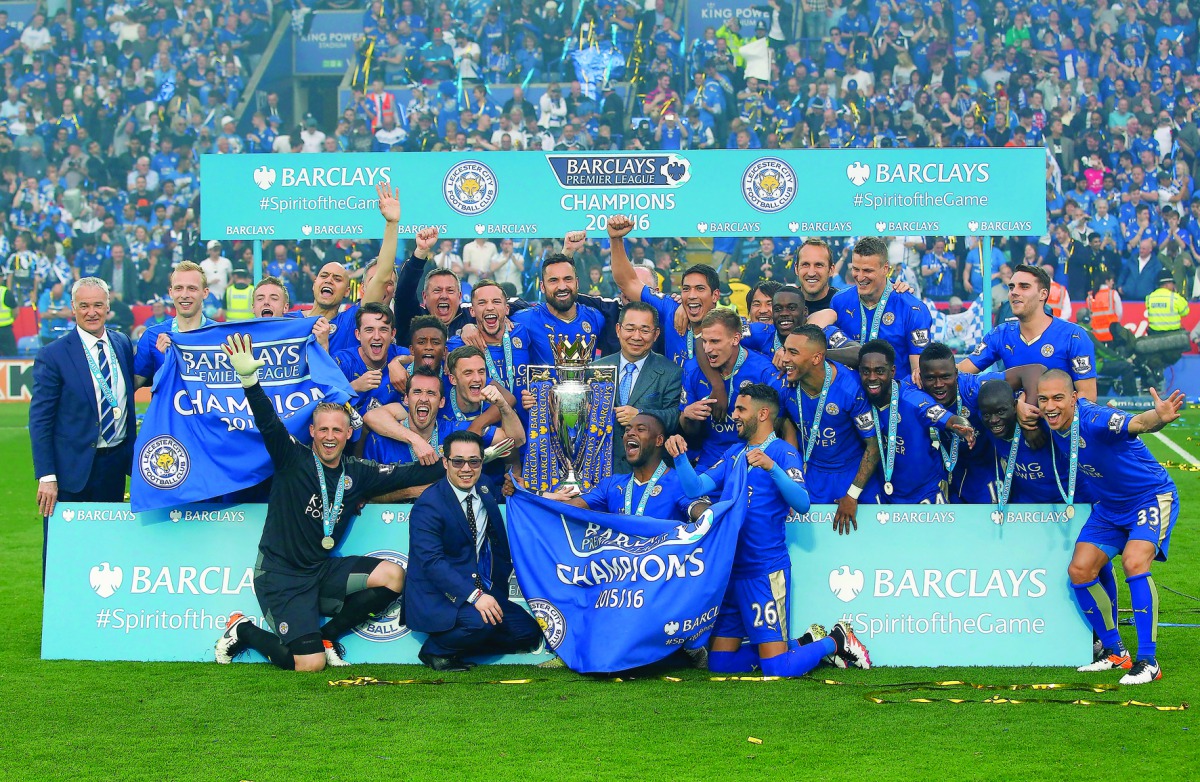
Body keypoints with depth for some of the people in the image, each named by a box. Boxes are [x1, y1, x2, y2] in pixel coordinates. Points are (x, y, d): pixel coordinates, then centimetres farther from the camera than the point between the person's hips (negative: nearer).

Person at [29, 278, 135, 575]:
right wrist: (46, 476, -15)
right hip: (73, 469, -4)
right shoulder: (53, 356, -9)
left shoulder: (122, 344, 6)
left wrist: (132, 454, 10)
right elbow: (39, 420, -9)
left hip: (115, 462, 4)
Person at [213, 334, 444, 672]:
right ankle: (244, 630, 10)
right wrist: (249, 380, -40)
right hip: (280, 574, -6)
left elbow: (410, 474, 10)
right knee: (310, 665, -18)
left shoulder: (356, 474, 7)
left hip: (323, 571, 6)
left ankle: (326, 635, 4)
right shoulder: (293, 459, -6)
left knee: (392, 575, -11)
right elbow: (268, 423, -22)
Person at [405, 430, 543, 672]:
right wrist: (474, 596, -32)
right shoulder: (428, 505, -15)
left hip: (484, 592, 8)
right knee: (478, 622, -35)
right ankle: (435, 650, -8)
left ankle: (457, 646, 5)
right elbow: (432, 562, -24)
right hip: (437, 596, -8)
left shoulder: (485, 491, 9)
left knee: (528, 633, -5)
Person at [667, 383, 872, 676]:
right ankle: (795, 645, 21)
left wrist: (772, 467, -33)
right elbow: (695, 488, 10)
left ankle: (835, 641, 15)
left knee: (778, 669, -10)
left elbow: (802, 504, -21)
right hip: (730, 569, 8)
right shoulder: (734, 453, 15)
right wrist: (680, 456, -5)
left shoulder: (783, 453, -7)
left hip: (765, 571, -8)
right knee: (719, 663, 8)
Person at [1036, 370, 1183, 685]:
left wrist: (1159, 417, -75)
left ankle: (1148, 662, -20)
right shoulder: (1052, 426, -12)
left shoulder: (1094, 420, -34)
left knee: (1134, 562, -28)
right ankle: (1114, 652, 17)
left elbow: (1138, 422, -55)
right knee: (1079, 571, -2)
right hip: (1108, 506, 8)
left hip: (1152, 497, -7)